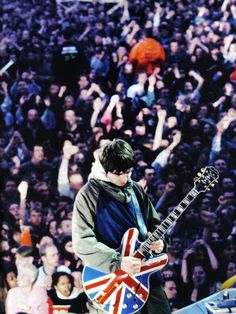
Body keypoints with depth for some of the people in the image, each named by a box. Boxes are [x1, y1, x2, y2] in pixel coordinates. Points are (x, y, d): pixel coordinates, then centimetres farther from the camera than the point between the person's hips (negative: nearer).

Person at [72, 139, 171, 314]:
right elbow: (82, 241, -16)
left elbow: (154, 222, 18)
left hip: (145, 269, 5)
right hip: (110, 276, -5)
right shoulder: (89, 194, -9)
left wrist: (158, 240, -5)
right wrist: (118, 261, -23)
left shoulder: (136, 189, 9)